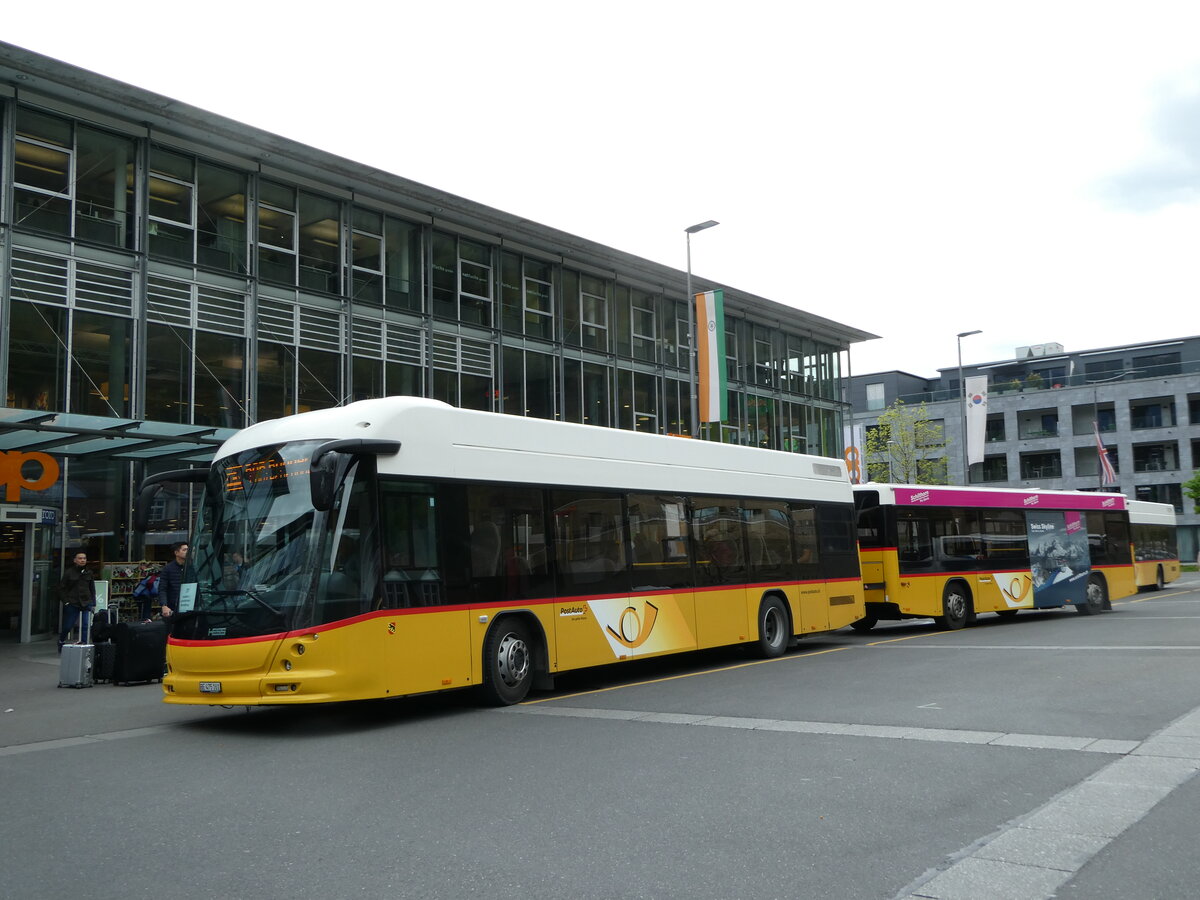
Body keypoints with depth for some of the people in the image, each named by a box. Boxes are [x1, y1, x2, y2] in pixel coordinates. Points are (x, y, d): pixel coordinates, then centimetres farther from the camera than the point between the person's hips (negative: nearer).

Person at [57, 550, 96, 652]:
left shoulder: (89, 573, 8)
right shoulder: (69, 572, -2)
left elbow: (92, 589, 14)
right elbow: (61, 588, 2)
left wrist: (93, 604, 9)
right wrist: (65, 601, -6)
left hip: (86, 603, 2)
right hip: (72, 604, -2)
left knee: (85, 626, -8)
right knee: (68, 626, 8)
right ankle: (61, 642, 35)